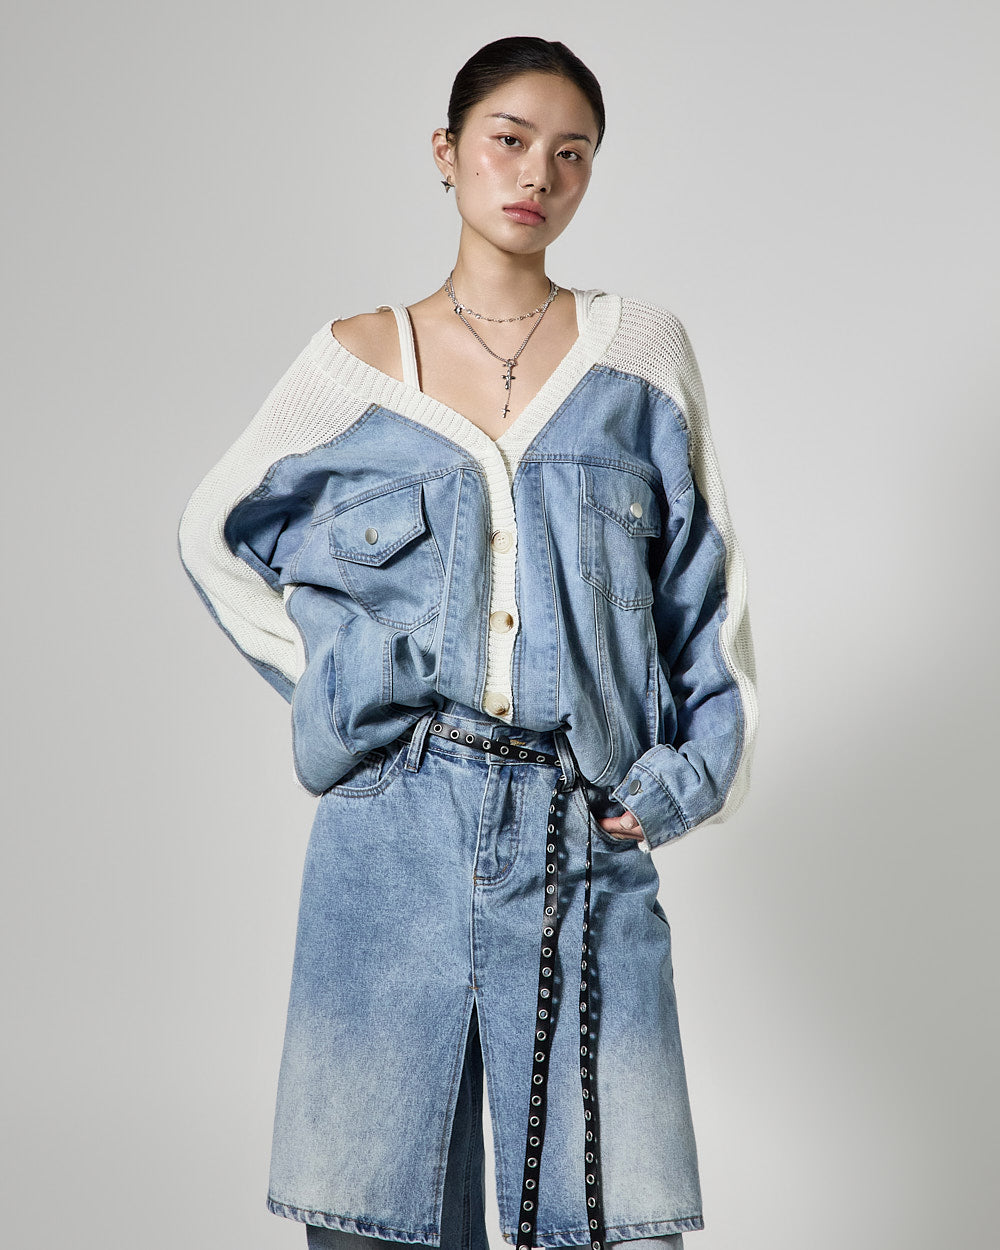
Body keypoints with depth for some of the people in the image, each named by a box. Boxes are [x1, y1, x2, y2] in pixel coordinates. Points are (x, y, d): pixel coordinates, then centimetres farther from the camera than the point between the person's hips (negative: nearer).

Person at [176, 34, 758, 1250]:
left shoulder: (640, 352, 8)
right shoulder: (356, 363, 7)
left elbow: (703, 583, 12)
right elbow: (218, 534, 18)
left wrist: (692, 772, 2)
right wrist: (331, 679, 7)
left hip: (587, 839, 0)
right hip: (393, 835, 0)